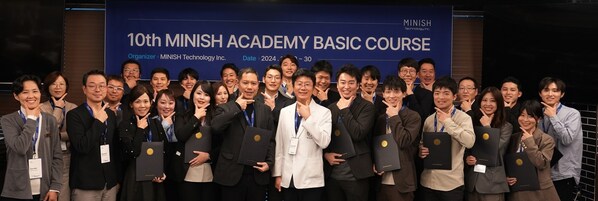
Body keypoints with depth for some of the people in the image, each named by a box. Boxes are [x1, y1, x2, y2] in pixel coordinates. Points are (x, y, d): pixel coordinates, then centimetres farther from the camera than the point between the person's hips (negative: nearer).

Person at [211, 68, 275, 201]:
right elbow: (215, 127, -19)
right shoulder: (225, 108, 1)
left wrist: (269, 162, -2)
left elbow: (271, 139, 12)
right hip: (232, 174, -3)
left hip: (258, 174, 3)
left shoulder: (265, 110, 11)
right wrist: (237, 107, -13)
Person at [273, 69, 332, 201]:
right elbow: (279, 145, 9)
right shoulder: (284, 112, 8)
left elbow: (324, 142, -13)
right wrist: (277, 174, 6)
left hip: (311, 180, -3)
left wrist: (308, 117, -14)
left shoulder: (324, 112, -2)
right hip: (288, 179, 3)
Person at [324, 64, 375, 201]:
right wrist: (326, 153, -3)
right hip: (332, 174, 5)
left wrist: (344, 110, -12)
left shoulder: (367, 107, -5)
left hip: (356, 175, -4)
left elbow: (358, 134, -19)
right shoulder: (331, 108, 10)